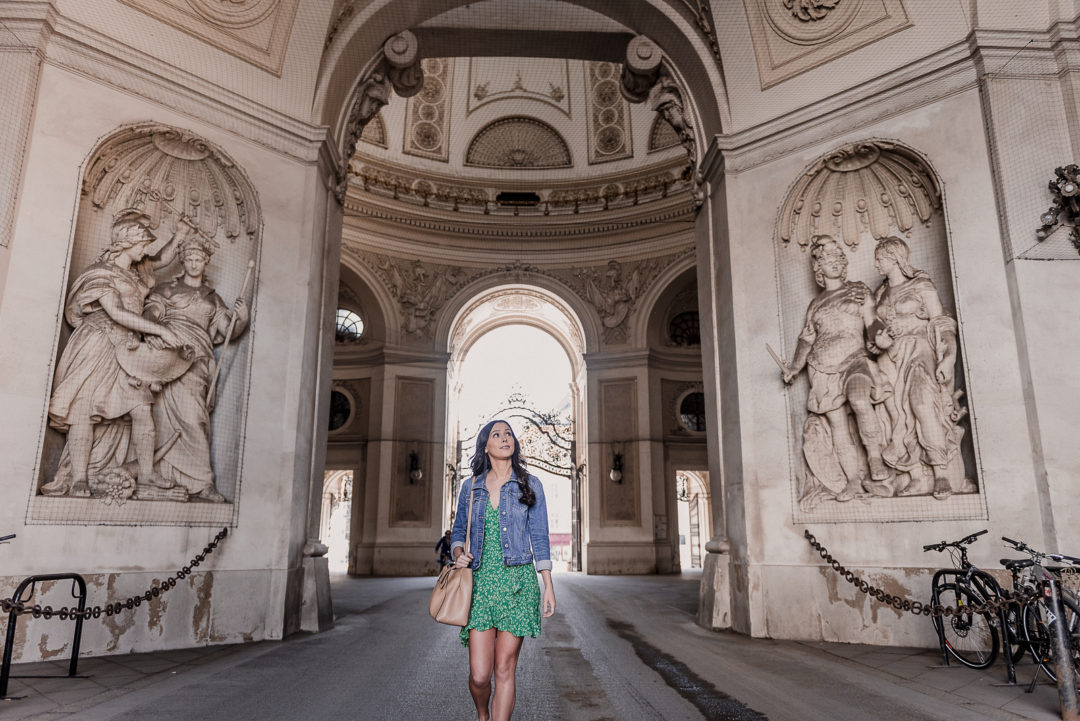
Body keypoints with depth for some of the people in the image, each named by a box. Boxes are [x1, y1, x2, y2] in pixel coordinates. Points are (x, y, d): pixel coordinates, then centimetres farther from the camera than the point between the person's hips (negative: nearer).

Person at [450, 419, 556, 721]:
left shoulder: (530, 485, 6)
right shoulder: (470, 487, 10)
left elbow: (539, 537, 5)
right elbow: (458, 531, 18)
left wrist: (548, 585, 1)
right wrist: (459, 554, -4)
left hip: (517, 582, -1)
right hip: (480, 581, 1)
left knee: (504, 670, -1)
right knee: (479, 675, -2)